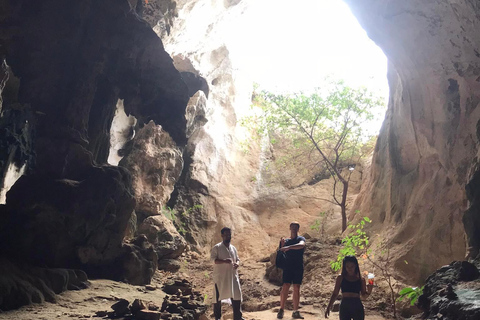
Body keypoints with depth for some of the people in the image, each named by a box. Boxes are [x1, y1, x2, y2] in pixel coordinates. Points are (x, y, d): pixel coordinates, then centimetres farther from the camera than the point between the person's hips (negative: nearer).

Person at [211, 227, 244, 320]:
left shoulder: (233, 248, 12)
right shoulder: (217, 248, -5)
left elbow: (237, 259, 18)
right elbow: (213, 259, -13)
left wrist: (237, 263, -7)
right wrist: (224, 261, -28)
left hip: (233, 276, 5)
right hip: (220, 276, -4)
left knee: (237, 295, 1)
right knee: (218, 296, 5)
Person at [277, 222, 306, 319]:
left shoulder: (301, 239, 5)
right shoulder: (286, 241, 12)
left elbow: (301, 245, -20)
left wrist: (288, 247, -32)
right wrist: (282, 245, -9)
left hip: (298, 267, -1)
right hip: (288, 266, 1)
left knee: (296, 288, 1)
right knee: (285, 287, -8)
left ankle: (295, 311, 6)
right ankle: (281, 309, -2)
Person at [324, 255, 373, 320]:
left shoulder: (361, 279, 6)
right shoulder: (340, 278, 4)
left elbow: (364, 295, 7)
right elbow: (335, 293, 6)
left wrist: (368, 291, -15)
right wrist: (328, 307, 1)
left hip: (357, 307, 1)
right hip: (344, 307, 0)